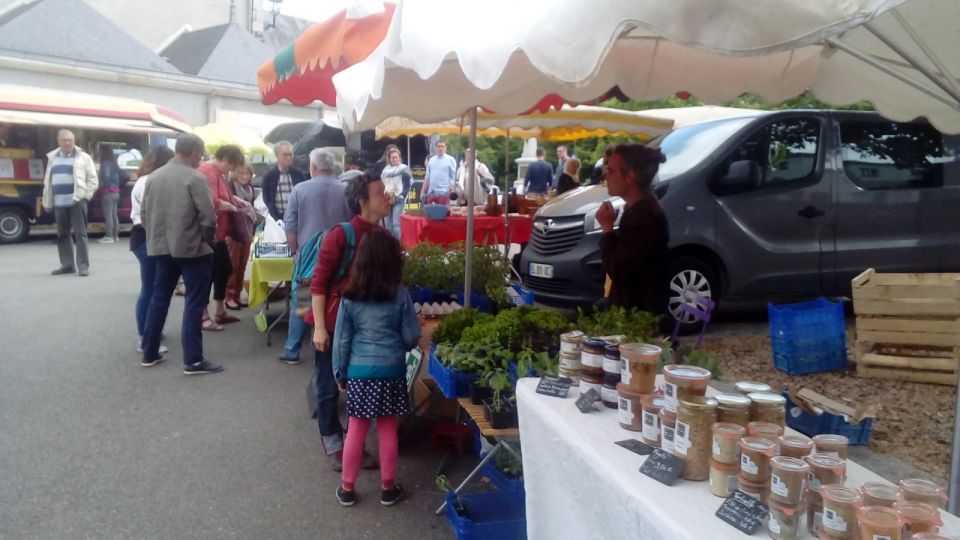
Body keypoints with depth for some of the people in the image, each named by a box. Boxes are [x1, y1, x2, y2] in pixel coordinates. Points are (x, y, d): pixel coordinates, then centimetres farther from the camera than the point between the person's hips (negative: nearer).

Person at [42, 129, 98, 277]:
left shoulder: (83, 157, 2)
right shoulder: (52, 158, 15)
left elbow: (93, 178, 0)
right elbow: (48, 181, 17)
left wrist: (85, 195, -9)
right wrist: (47, 202, 14)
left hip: (76, 201, -5)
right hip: (59, 203, 5)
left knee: (80, 234, -6)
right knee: (62, 235, 9)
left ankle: (83, 266, -5)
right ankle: (67, 265, 16)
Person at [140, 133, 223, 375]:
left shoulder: (154, 176, 7)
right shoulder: (195, 178, -13)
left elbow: (144, 212, 10)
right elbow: (208, 216, -17)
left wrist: (155, 237, 20)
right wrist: (207, 239, 0)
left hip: (162, 247, 7)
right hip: (192, 248, -7)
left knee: (159, 298, 17)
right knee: (194, 302, -1)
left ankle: (149, 353, 25)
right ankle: (193, 360, 0)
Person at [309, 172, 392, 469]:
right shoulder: (339, 236, -17)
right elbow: (318, 283, -14)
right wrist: (320, 327, -17)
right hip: (333, 324, -5)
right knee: (329, 388, 7)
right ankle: (334, 445, 24)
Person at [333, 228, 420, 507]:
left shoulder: (350, 297, -6)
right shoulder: (400, 295, -8)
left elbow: (342, 339, -2)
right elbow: (411, 337, -3)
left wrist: (340, 373, 9)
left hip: (359, 371, 1)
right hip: (391, 370, 0)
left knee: (356, 431, 11)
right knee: (388, 431, 11)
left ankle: (347, 489, 23)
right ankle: (388, 488, 23)